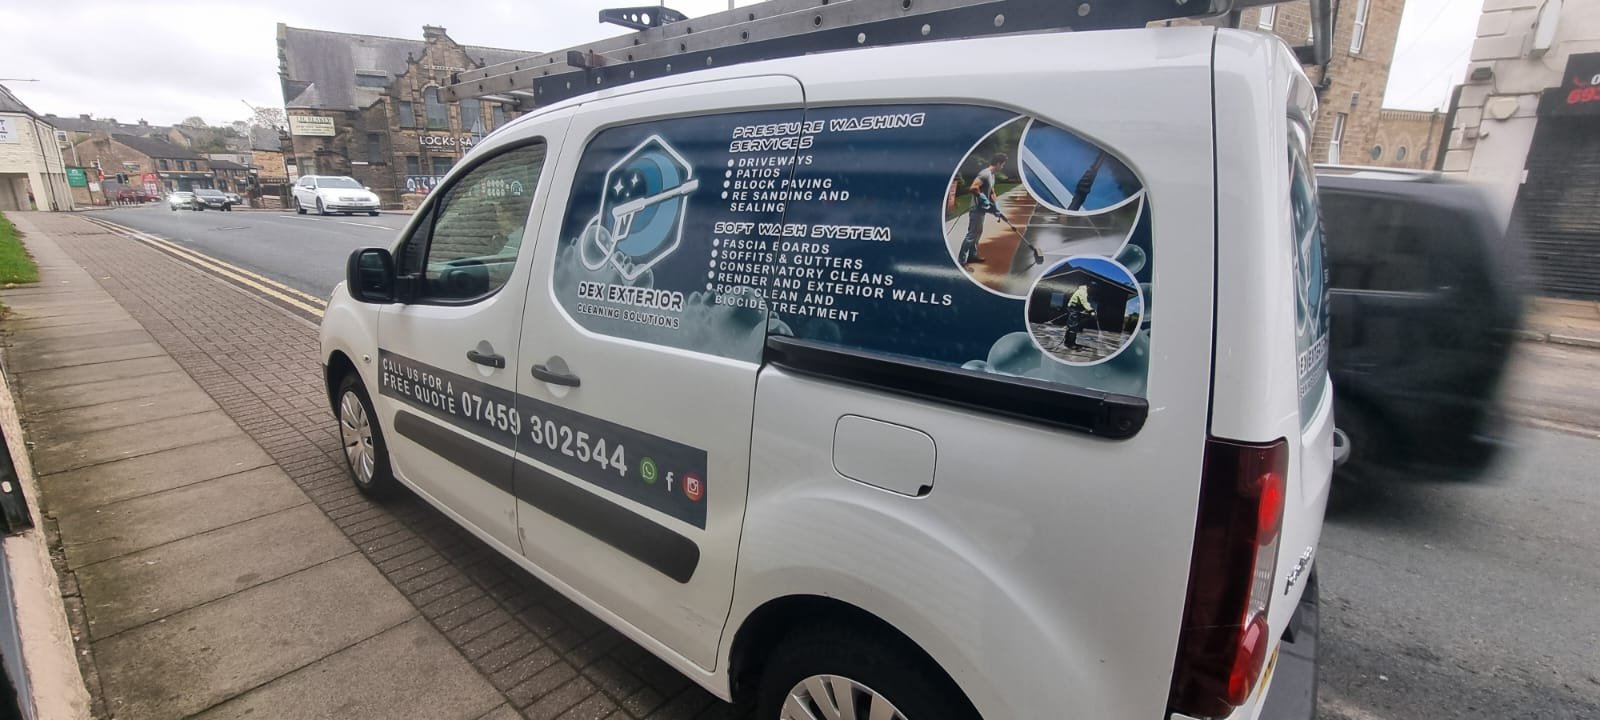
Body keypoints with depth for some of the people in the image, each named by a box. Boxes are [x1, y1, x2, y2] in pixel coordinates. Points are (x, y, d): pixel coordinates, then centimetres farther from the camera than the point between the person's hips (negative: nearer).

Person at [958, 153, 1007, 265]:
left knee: (978, 232, 19)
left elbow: (991, 192, 20)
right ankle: (961, 261, -5)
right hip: (977, 209, -10)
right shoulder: (985, 174, -20)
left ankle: (972, 255, 32)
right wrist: (982, 197, -19)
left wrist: (996, 206, 10)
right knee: (972, 234, -8)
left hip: (982, 209, 10)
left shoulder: (992, 175, 12)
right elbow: (973, 188, -31)